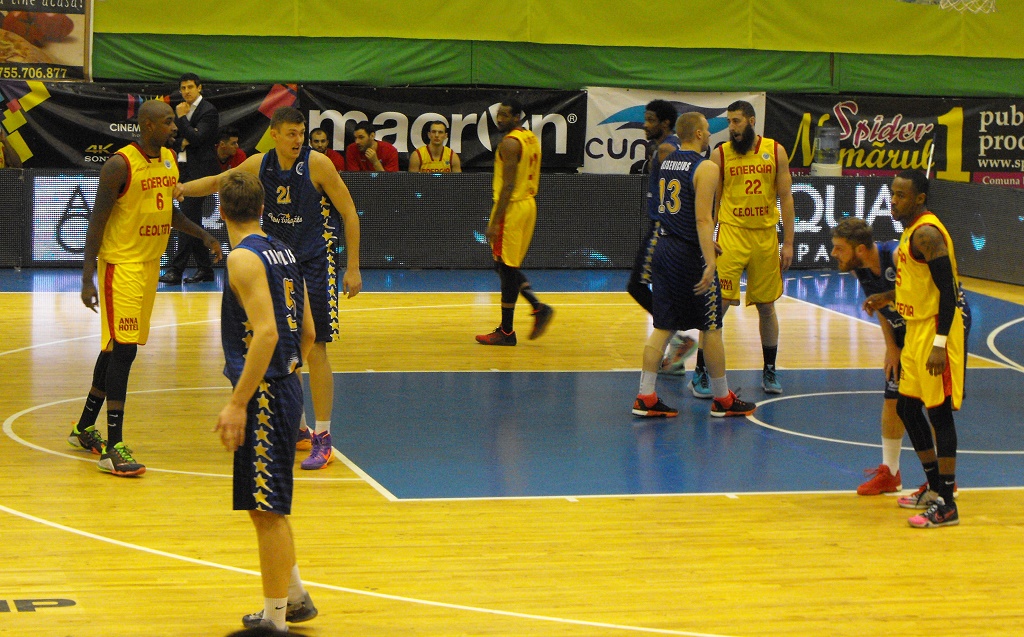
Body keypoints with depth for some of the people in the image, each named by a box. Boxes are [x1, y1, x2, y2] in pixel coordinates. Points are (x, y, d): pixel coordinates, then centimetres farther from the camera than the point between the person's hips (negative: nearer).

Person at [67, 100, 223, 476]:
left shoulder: (169, 159, 7)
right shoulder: (120, 164, -17)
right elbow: (98, 219, -15)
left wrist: (202, 235, 11)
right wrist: (87, 277, -18)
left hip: (151, 262, 8)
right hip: (120, 264, -8)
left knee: (117, 348, 15)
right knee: (122, 349, -12)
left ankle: (84, 429, 29)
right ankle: (113, 448, -12)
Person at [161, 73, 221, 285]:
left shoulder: (208, 111, -8)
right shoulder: (181, 109, 16)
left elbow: (196, 138, -18)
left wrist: (181, 118, -12)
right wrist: (182, 142, -6)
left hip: (199, 170, -9)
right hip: (184, 168, 9)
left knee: (188, 219, -12)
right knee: (192, 220, 11)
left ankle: (176, 269, -15)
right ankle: (204, 268, 18)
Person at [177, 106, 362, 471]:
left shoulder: (318, 164, -13)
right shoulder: (260, 165, 0)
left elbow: (349, 213, -8)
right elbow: (218, 182, 15)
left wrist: (353, 268, -10)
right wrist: (183, 188, -3)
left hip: (315, 264, -5)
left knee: (313, 349, -9)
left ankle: (323, 440, -3)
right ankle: (296, 430, 22)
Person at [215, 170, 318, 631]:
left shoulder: (244, 258, -14)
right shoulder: (282, 253, 13)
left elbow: (265, 334, -24)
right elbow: (307, 332, 16)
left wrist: (238, 403, -23)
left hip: (264, 395, -10)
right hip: (285, 387, 10)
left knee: (267, 511, -3)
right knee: (264, 507, 21)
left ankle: (275, 620, 3)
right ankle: (293, 598, 31)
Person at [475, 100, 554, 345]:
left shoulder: (509, 143, -16)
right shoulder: (531, 138, 13)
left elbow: (508, 186, -21)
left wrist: (494, 222, -20)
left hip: (511, 207, -9)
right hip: (529, 205, 9)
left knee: (506, 268, -3)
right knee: (508, 266, 18)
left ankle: (506, 332, 2)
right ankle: (538, 307, 8)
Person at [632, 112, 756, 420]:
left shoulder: (665, 163, 11)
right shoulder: (705, 169, -13)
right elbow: (702, 219, -20)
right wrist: (709, 263, -23)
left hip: (662, 248, 7)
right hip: (690, 254, -7)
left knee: (662, 327, 9)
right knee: (711, 328, 4)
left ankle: (645, 398, 4)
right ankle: (722, 400, 12)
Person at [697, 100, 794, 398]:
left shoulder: (775, 152, 3)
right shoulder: (720, 154, 0)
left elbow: (786, 199, 5)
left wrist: (788, 243, 1)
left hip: (766, 236, 2)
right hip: (731, 233, -2)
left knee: (766, 306, 10)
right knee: (718, 303, -9)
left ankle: (769, 372, 22)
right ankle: (700, 372, -3)